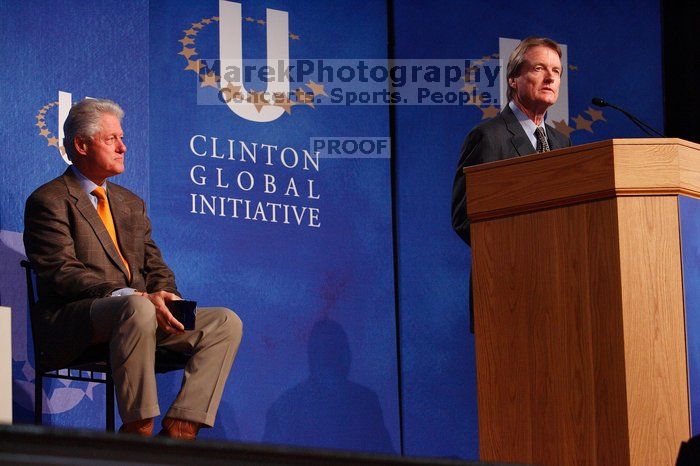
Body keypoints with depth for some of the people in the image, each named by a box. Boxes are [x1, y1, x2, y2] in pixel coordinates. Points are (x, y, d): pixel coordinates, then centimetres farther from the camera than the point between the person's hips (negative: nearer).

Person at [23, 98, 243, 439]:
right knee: (136, 310, -39)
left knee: (226, 323, -11)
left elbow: (155, 268, 21)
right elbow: (63, 274, -13)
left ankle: (179, 429, -22)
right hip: (74, 325, -8)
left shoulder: (132, 204, 25)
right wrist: (139, 298, -24)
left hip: (144, 311, 8)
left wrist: (164, 298, -6)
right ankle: (137, 430, -30)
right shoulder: (49, 201, -1)